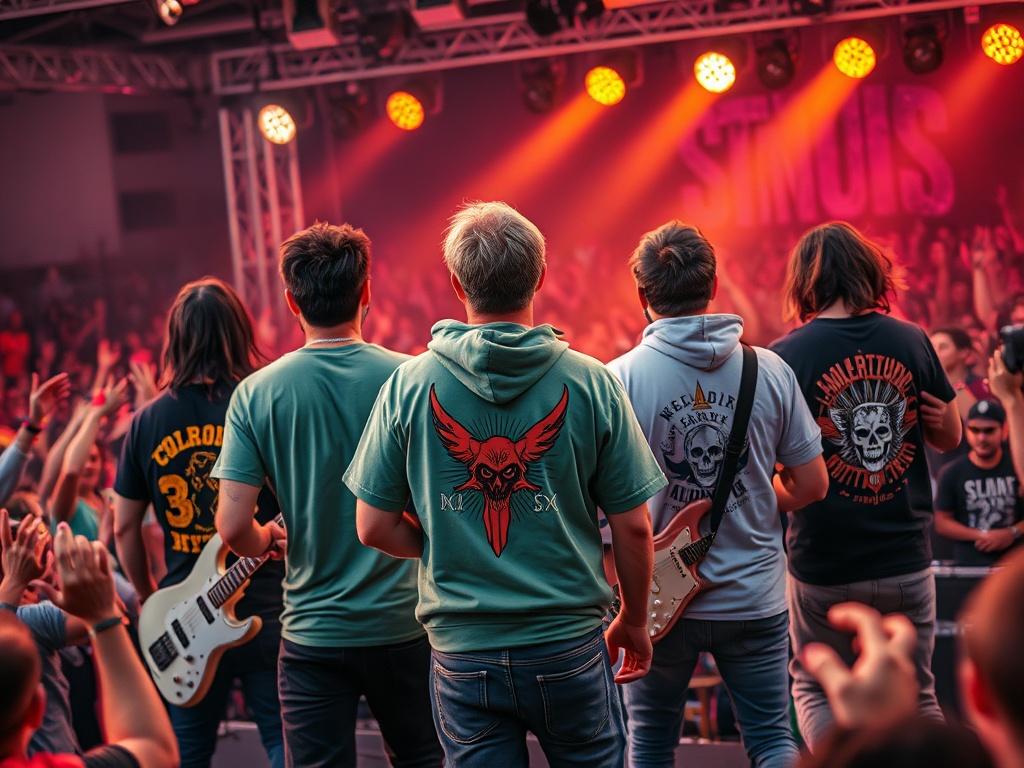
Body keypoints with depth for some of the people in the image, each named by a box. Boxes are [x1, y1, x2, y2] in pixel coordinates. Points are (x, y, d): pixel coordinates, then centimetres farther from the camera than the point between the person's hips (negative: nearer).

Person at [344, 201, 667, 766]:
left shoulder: (409, 386, -6)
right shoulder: (591, 383, -8)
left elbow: (374, 528, -1)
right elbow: (632, 527, -3)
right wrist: (634, 621, 13)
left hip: (462, 652, 1)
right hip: (568, 643, 0)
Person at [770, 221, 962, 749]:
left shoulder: (785, 357, -11)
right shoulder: (911, 341, -3)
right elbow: (949, 436, 9)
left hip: (823, 567, -2)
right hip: (905, 561, 2)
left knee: (814, 687, 17)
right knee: (915, 697, 15)